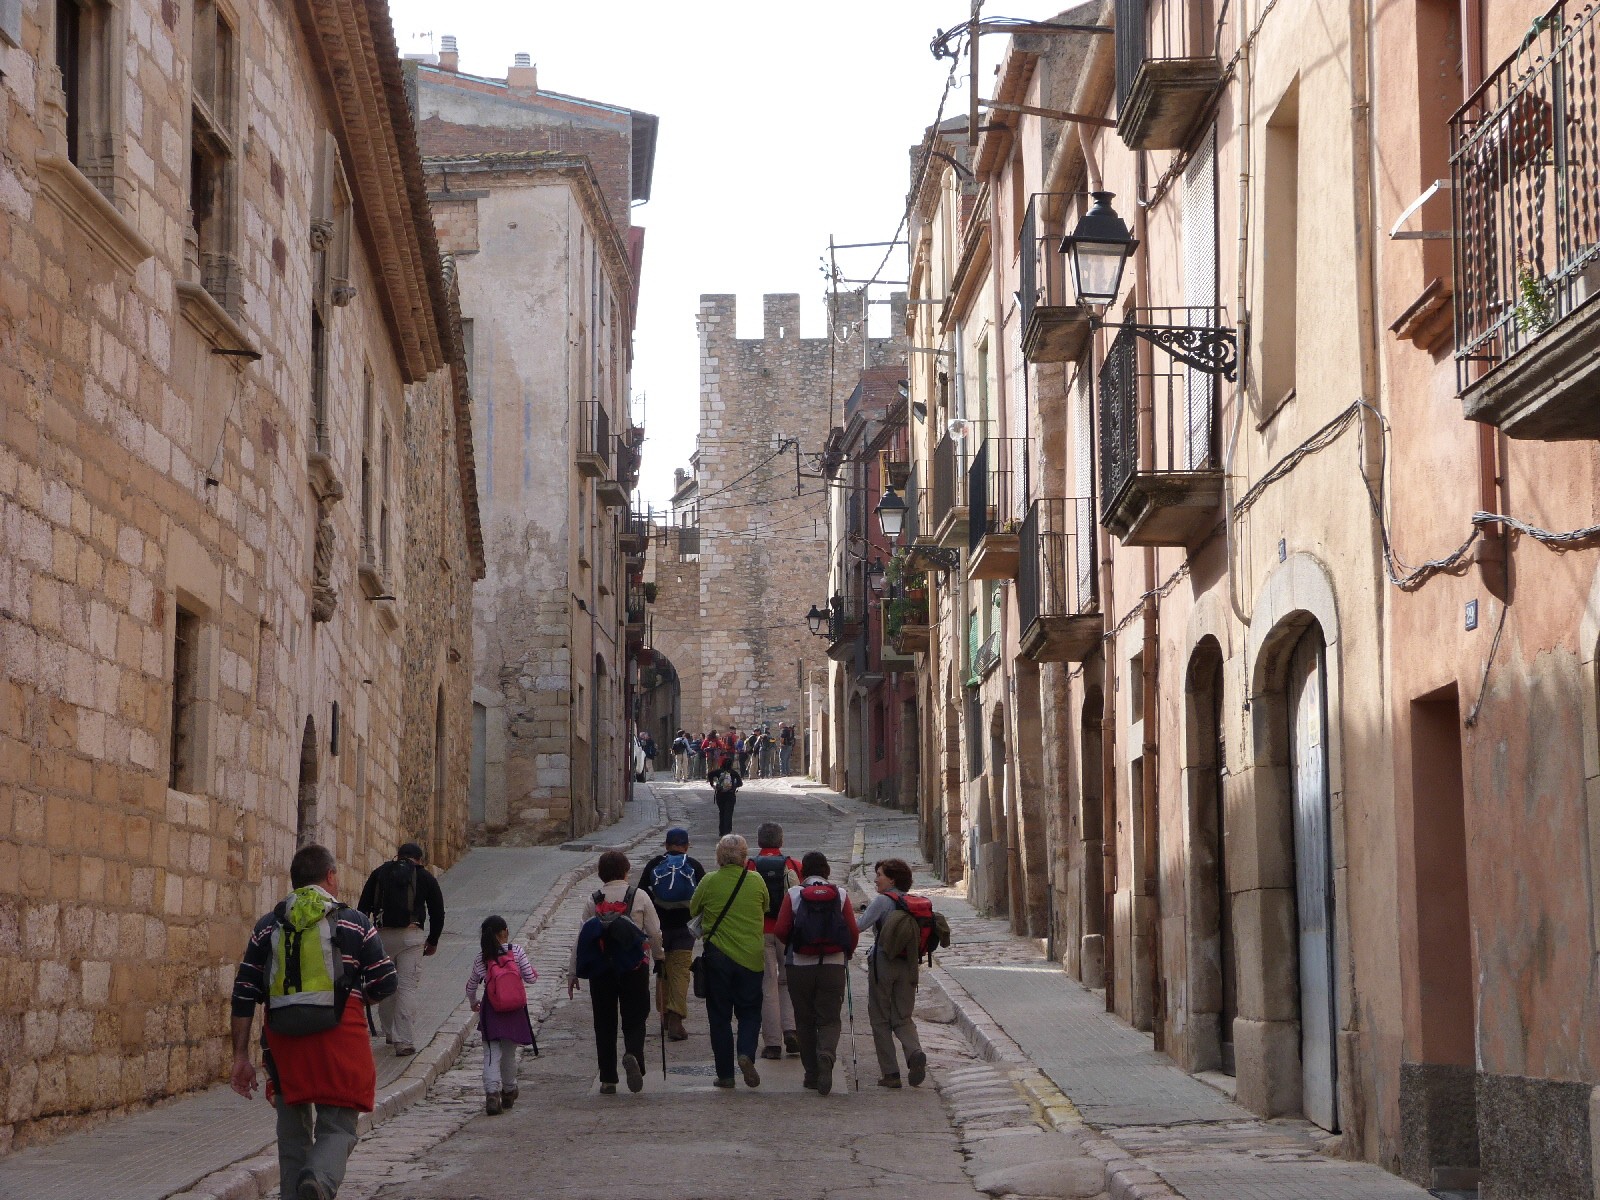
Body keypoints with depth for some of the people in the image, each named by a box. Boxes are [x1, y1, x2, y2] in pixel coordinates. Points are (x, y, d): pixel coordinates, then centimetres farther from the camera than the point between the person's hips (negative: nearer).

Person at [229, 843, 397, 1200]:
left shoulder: (267, 927, 10)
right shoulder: (354, 923, 3)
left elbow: (243, 996, 6)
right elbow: (385, 983, 4)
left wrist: (241, 1057, 9)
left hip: (284, 1042, 3)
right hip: (339, 1037, -3)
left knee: (293, 1132, 15)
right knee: (338, 1127, 1)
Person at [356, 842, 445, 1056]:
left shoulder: (379, 873, 17)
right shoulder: (425, 877, 12)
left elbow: (363, 907, 12)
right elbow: (437, 912, 13)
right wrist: (433, 941, 24)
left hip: (382, 935, 2)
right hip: (411, 935, -2)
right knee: (408, 986, -3)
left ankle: (390, 1033, 22)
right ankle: (404, 1041, -8)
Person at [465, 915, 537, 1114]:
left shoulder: (481, 958, -1)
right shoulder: (516, 951, -6)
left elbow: (471, 985, 8)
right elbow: (529, 978, -6)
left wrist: (473, 1002, 27)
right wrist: (533, 972, 17)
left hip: (491, 1010, -1)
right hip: (515, 1009, 1)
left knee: (491, 1053, -1)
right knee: (509, 1053, 16)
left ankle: (492, 1093, -19)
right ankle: (509, 1092, 30)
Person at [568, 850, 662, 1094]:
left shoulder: (593, 901, 1)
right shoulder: (639, 897, -1)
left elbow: (581, 938, 1)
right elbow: (655, 933, 0)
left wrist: (572, 973, 8)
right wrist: (658, 956, 19)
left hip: (600, 968, 1)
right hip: (635, 966, -1)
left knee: (604, 1023, 10)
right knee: (634, 1019, 6)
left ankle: (607, 1080, 9)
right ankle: (633, 1054, -25)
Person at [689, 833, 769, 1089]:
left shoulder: (709, 882, -7)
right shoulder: (756, 881, -4)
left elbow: (692, 911, 6)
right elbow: (767, 910, 11)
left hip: (717, 955, -1)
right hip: (751, 957, 1)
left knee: (719, 1015, 9)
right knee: (749, 1011, 13)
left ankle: (725, 1074, 8)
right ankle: (746, 1053, -13)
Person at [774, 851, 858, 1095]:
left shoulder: (793, 894, -2)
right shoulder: (841, 894, 1)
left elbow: (781, 931, -5)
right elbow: (853, 932, -1)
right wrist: (846, 954, 17)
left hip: (800, 966, 0)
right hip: (834, 966, 0)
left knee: (805, 1020, 12)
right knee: (829, 1019, 5)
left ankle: (812, 1074, 12)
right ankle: (826, 1056, -22)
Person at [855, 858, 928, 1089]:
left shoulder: (883, 900, -10)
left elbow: (859, 926, -17)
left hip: (883, 963, -5)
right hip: (909, 964, 5)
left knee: (880, 1019, 6)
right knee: (903, 1017, 13)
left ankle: (890, 1073, 2)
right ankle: (915, 1053, -16)